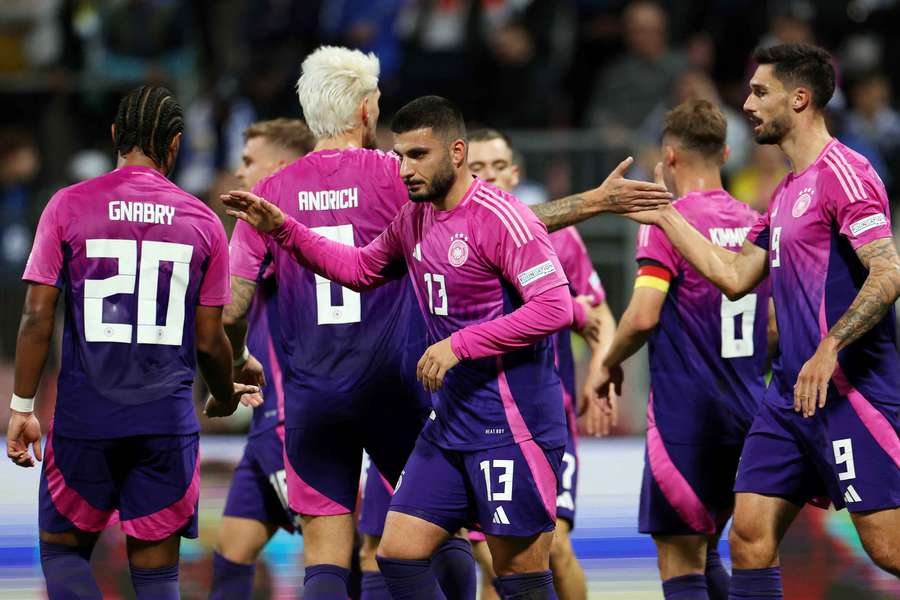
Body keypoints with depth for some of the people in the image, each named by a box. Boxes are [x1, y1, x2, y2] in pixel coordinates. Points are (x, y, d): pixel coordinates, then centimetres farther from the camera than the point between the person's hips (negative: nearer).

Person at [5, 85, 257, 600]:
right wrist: (225, 398, 25)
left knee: (63, 550, 14)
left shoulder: (69, 206, -1)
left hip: (84, 417, -1)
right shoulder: (203, 222, 3)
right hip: (168, 421, 1)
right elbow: (209, 340, 5)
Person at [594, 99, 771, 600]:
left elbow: (643, 318, -17)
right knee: (705, 554, 18)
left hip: (684, 412, -7)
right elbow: (775, 329, 16)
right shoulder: (756, 224, 10)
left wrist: (610, 364, 1)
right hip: (745, 411, 7)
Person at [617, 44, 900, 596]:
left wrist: (829, 349, -27)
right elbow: (736, 276, 22)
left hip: (851, 388, -10)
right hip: (792, 392, 10)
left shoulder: (842, 173, -11)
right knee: (750, 536, 3)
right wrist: (664, 216, 25)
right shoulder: (788, 192, 19)